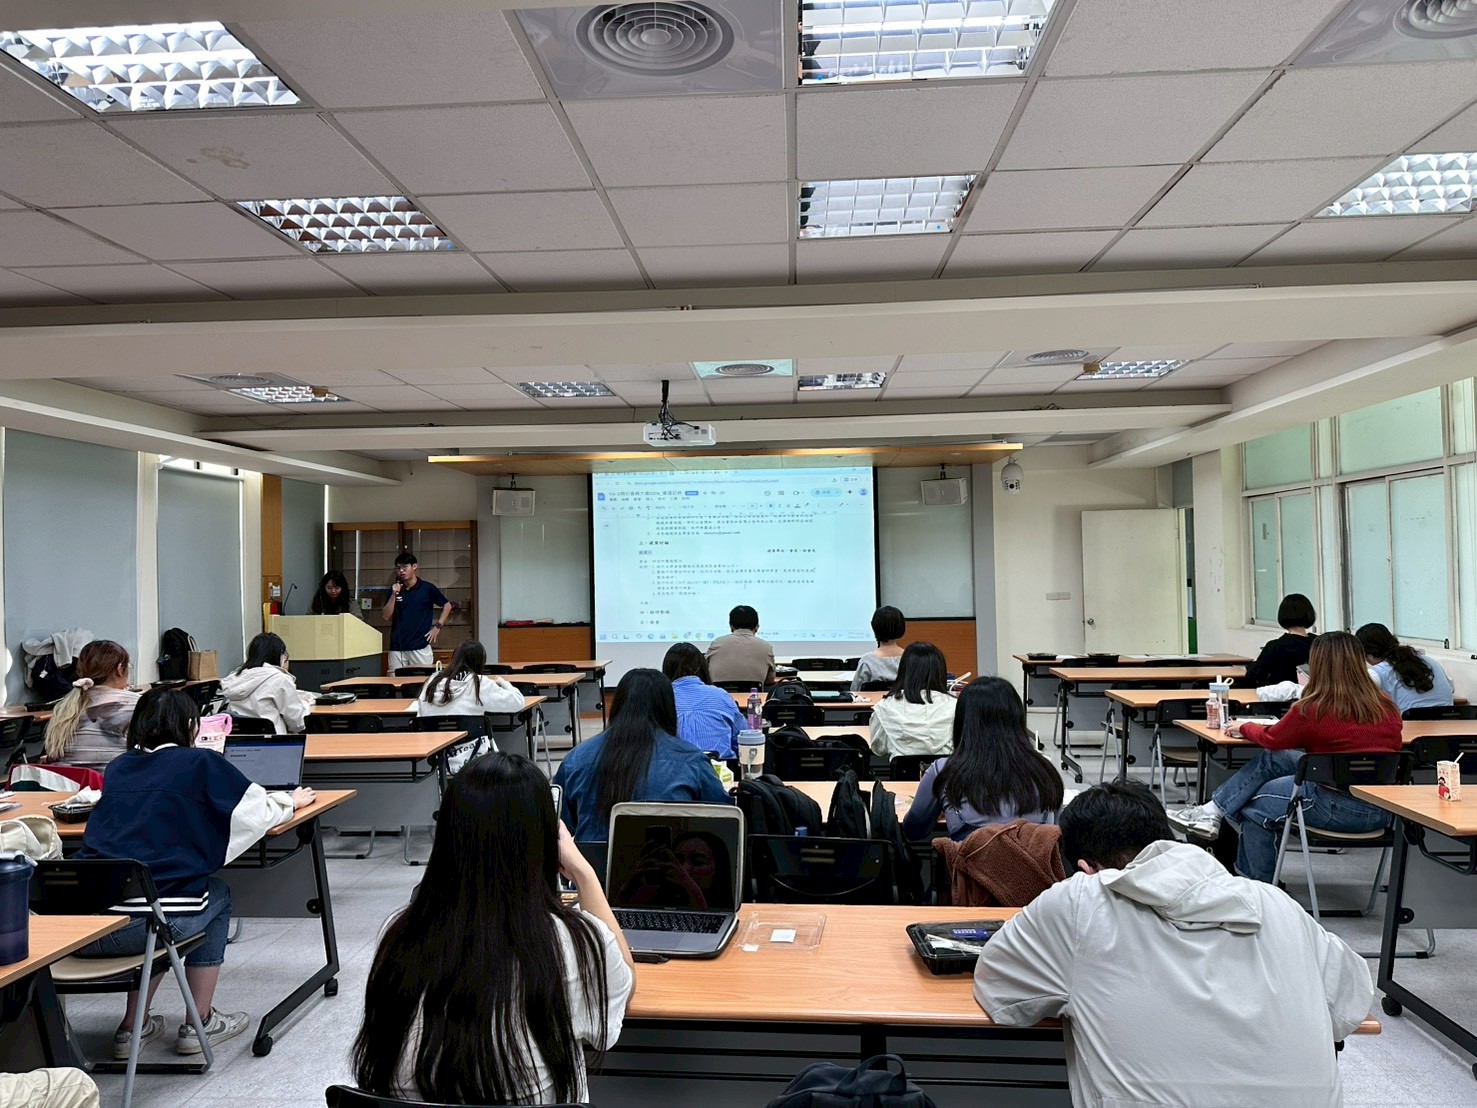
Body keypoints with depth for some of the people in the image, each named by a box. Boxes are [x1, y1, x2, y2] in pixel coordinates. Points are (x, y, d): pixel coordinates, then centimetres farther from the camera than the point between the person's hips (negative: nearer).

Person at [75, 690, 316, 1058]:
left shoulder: (118, 767, 16)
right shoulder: (201, 763, 1)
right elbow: (262, 812, 8)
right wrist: (291, 801, 29)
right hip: (149, 922, -5)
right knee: (217, 894, 26)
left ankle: (133, 1027, 30)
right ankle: (199, 1024, 27)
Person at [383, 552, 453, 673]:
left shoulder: (427, 588, 0)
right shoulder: (395, 589, 9)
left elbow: (447, 605, 9)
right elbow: (387, 616, 4)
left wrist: (438, 626, 2)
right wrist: (394, 595, -7)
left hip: (421, 646, -3)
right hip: (397, 647, 3)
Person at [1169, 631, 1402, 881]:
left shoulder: (1314, 710, -14)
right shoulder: (1387, 707, 2)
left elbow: (1271, 739, 4)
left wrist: (1245, 727, 25)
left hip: (1343, 809, -7)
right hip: (1384, 809, 7)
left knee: (1255, 806, 16)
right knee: (1272, 760, 13)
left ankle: (1258, 888, 30)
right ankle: (1213, 810, 17)